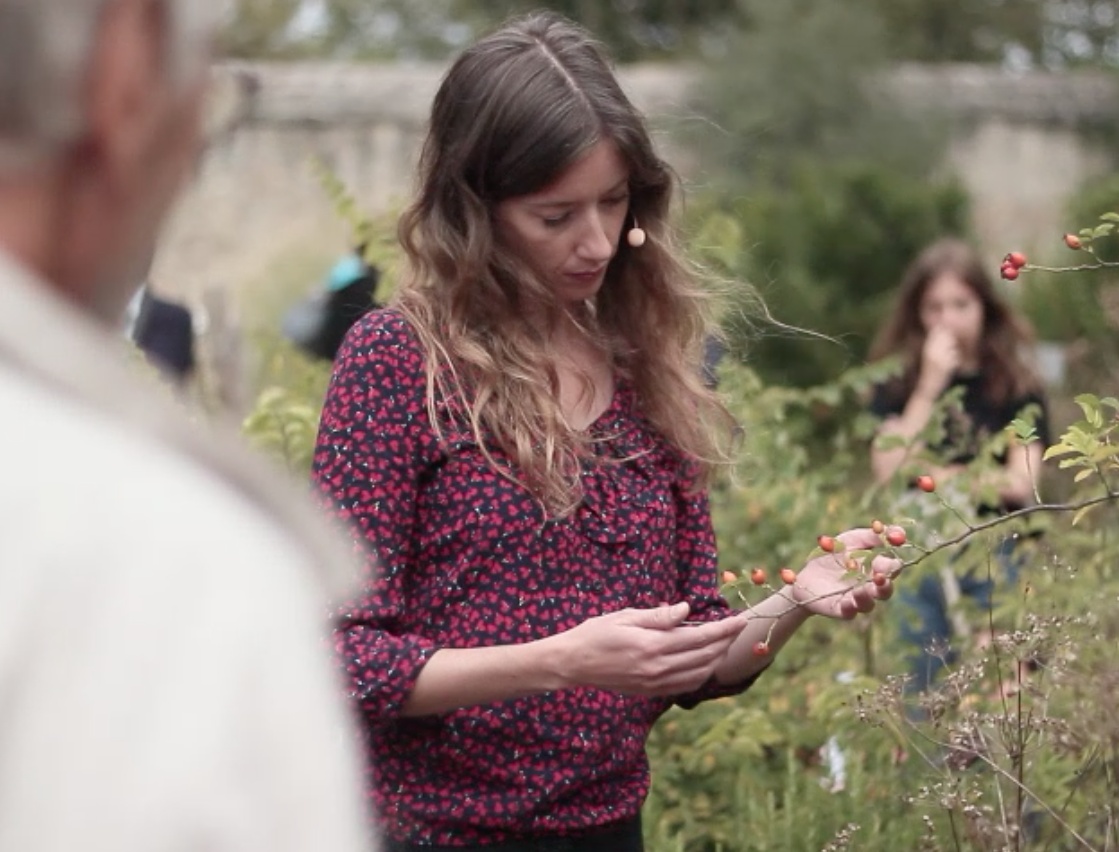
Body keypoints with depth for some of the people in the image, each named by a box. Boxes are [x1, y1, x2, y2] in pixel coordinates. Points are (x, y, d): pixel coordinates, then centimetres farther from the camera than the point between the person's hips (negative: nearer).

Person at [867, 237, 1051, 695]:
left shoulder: (1017, 386, 2)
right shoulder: (896, 385, 4)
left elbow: (1021, 482, -5)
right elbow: (889, 471, -9)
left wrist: (939, 476, -5)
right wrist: (929, 388, -12)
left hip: (995, 554, -1)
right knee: (922, 695, 0)